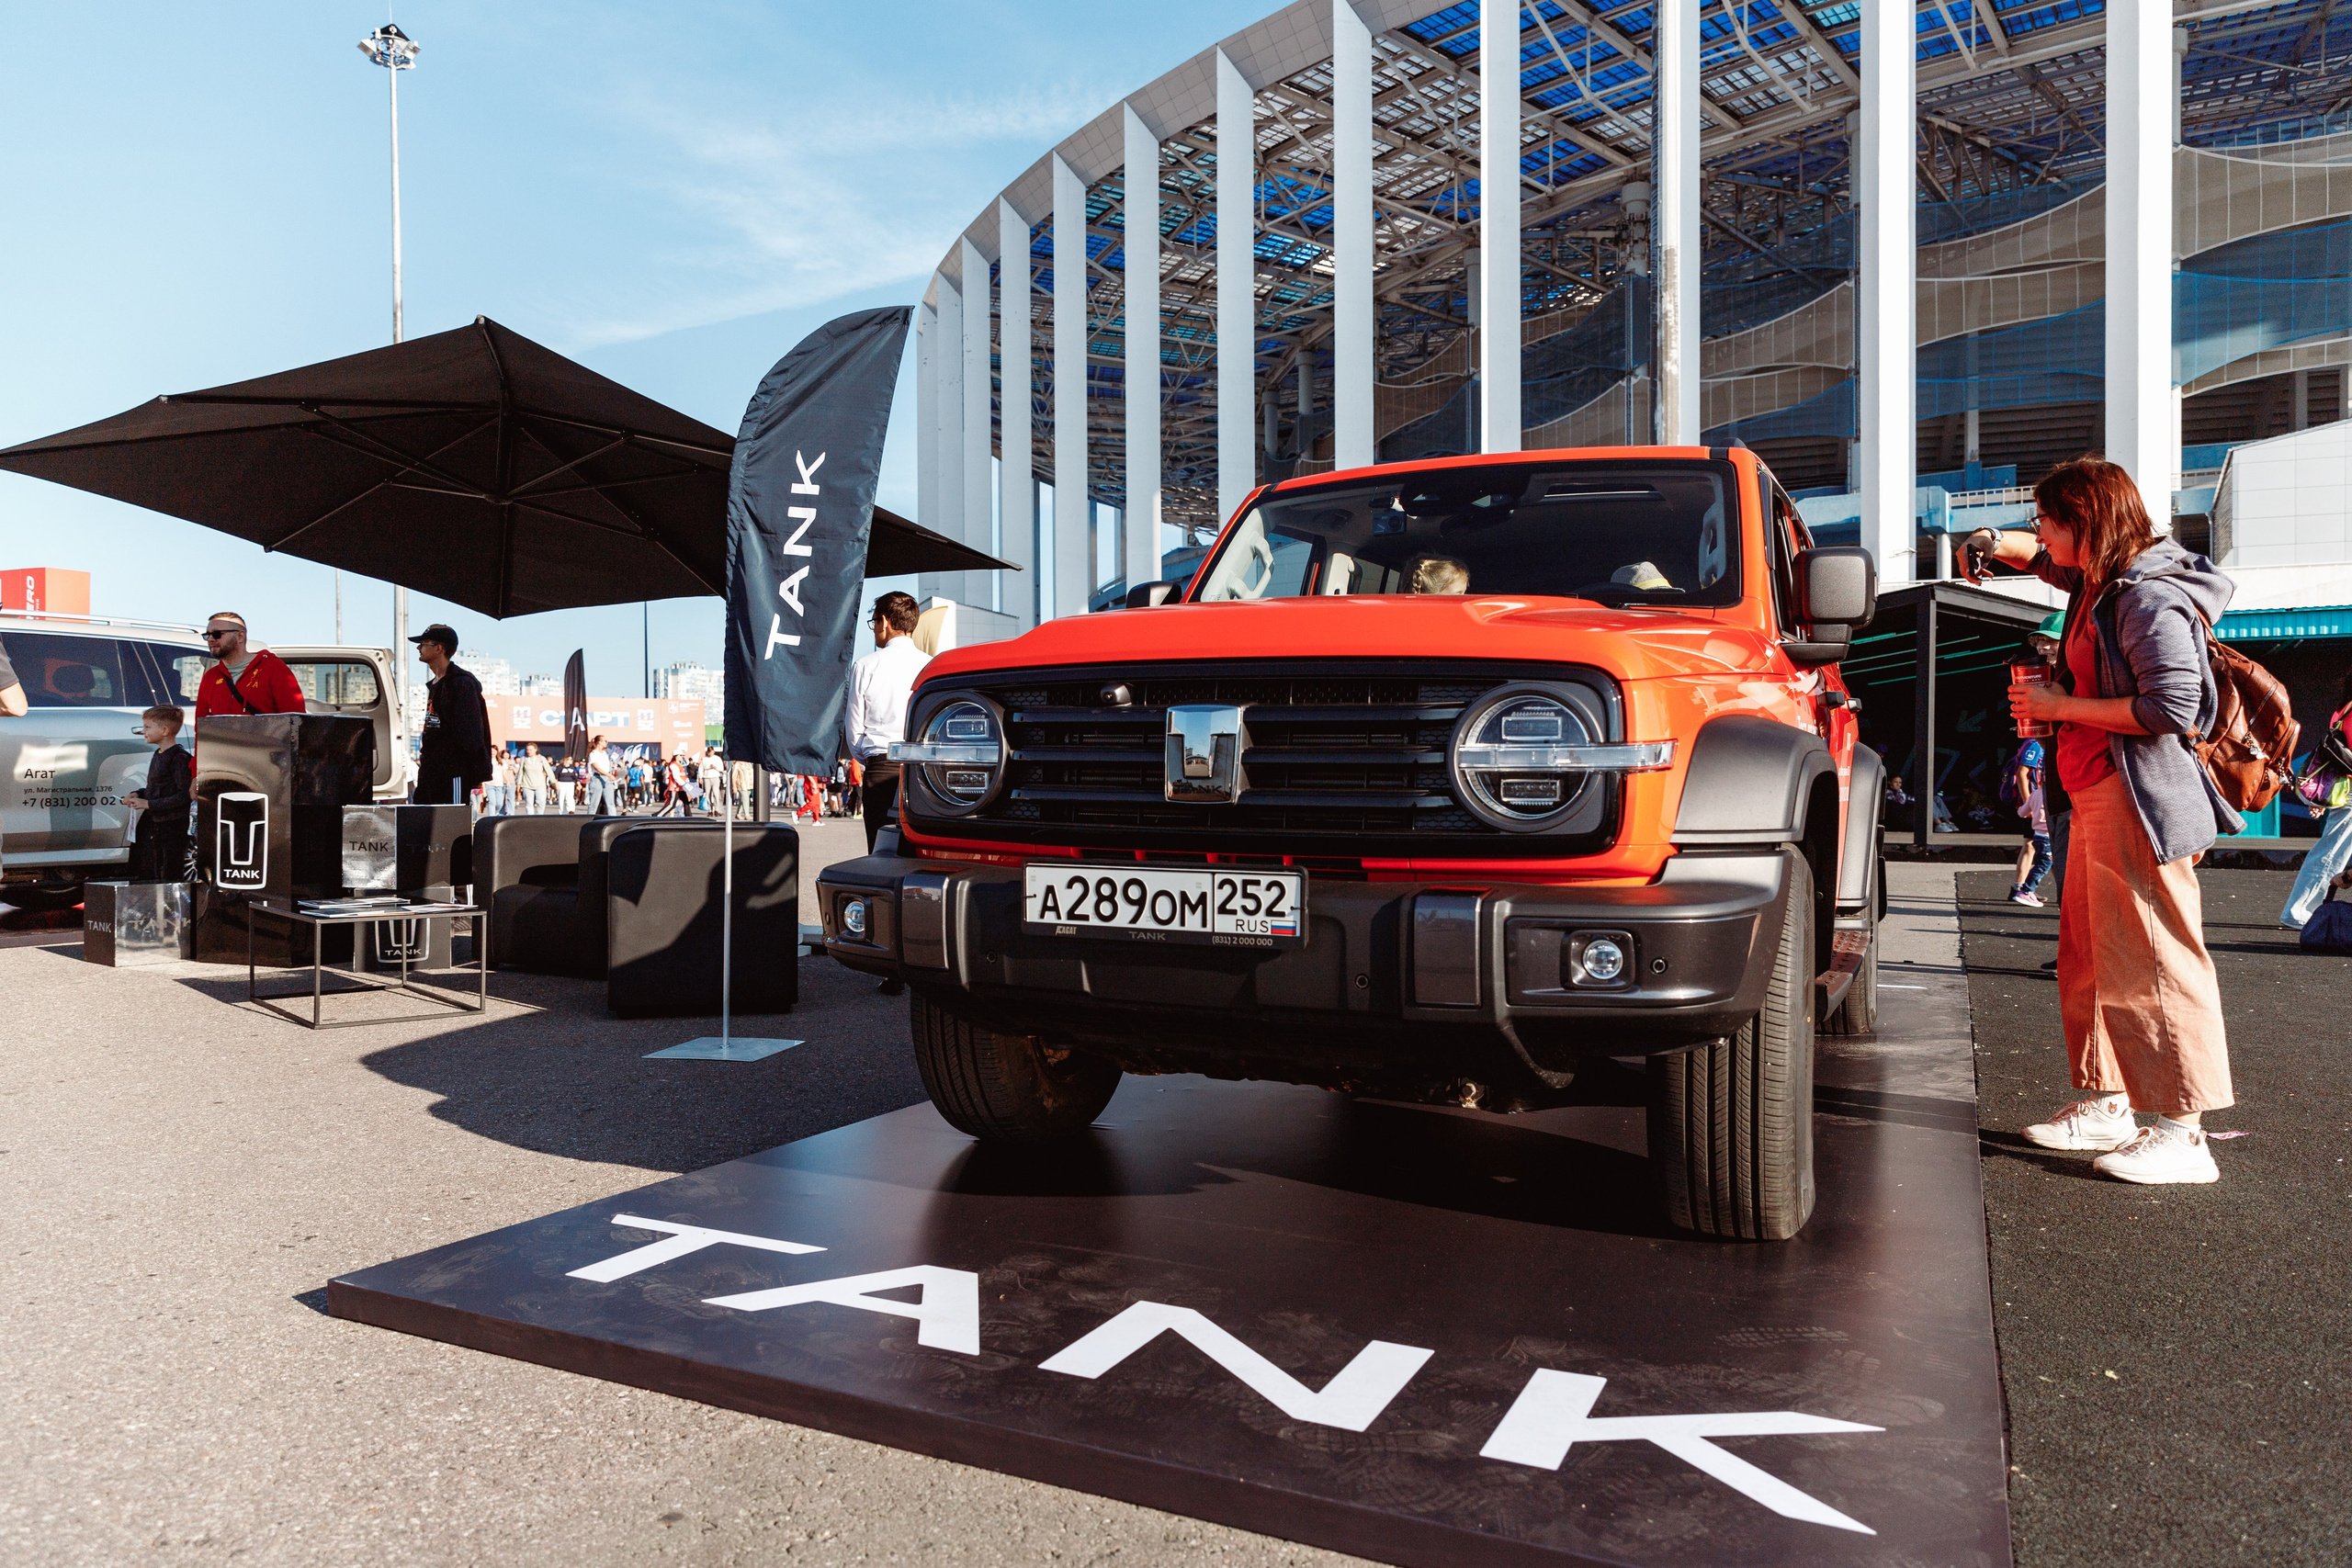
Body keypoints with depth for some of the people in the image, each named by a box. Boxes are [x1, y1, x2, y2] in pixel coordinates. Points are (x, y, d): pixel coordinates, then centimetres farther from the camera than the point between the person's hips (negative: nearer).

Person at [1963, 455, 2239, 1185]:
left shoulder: (2149, 597, -16)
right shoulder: (2096, 581, 13)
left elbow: (2173, 708, -23)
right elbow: (2051, 561, 38)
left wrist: (2062, 706, -16)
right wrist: (2000, 544, 19)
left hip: (2138, 803, -10)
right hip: (2096, 800, 10)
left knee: (2152, 962, -8)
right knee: (2088, 959, 15)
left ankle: (2182, 1133, -2)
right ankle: (2107, 1105, 25)